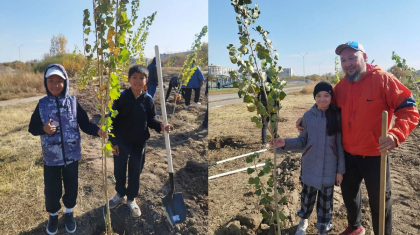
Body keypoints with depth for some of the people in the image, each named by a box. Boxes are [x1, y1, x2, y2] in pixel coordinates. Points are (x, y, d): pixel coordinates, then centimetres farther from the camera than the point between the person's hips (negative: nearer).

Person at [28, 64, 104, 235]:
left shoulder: (73, 102, -7)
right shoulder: (42, 104, -5)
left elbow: (84, 124, -6)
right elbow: (32, 128, 1)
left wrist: (97, 131, -24)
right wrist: (43, 129, -20)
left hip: (71, 155, 0)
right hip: (51, 157, 0)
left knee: (71, 186, 15)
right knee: (52, 189, 13)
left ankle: (69, 212, 41)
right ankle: (53, 215, 41)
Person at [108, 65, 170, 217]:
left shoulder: (148, 99, -6)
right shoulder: (121, 97, -10)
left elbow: (151, 120, 2)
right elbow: (113, 120, -7)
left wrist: (160, 126, -19)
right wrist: (113, 141, -9)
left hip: (139, 143, 1)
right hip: (121, 141, -1)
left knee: (135, 172, 12)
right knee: (119, 170, 15)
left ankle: (131, 199, 32)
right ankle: (120, 194, 41)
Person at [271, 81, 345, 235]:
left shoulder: (337, 117, -7)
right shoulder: (308, 116, -2)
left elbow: (340, 145, -3)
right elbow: (303, 141, 4)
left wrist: (340, 169, -3)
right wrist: (285, 143, -13)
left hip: (329, 168, -1)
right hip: (310, 166, 1)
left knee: (325, 200, 11)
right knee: (307, 197, 16)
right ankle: (303, 221, 44)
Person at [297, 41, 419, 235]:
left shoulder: (383, 79, -14)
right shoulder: (341, 85, 2)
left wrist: (396, 135, -33)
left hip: (375, 154, -5)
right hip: (348, 153, 6)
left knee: (379, 201, 10)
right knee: (348, 193, 22)